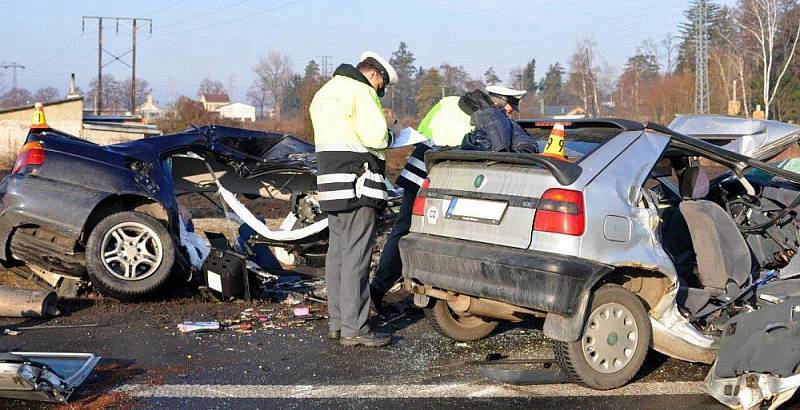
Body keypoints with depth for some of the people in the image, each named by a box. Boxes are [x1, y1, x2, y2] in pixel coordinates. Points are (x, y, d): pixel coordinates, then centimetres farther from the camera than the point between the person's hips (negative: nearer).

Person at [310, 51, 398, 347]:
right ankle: (354, 328, -7)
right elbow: (375, 135, -18)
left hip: (331, 183, 9)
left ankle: (337, 322, 17)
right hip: (356, 184, -9)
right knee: (356, 255, -8)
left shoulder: (324, 93, 22)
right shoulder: (360, 91, -9)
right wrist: (389, 138, 3)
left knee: (337, 252, 12)